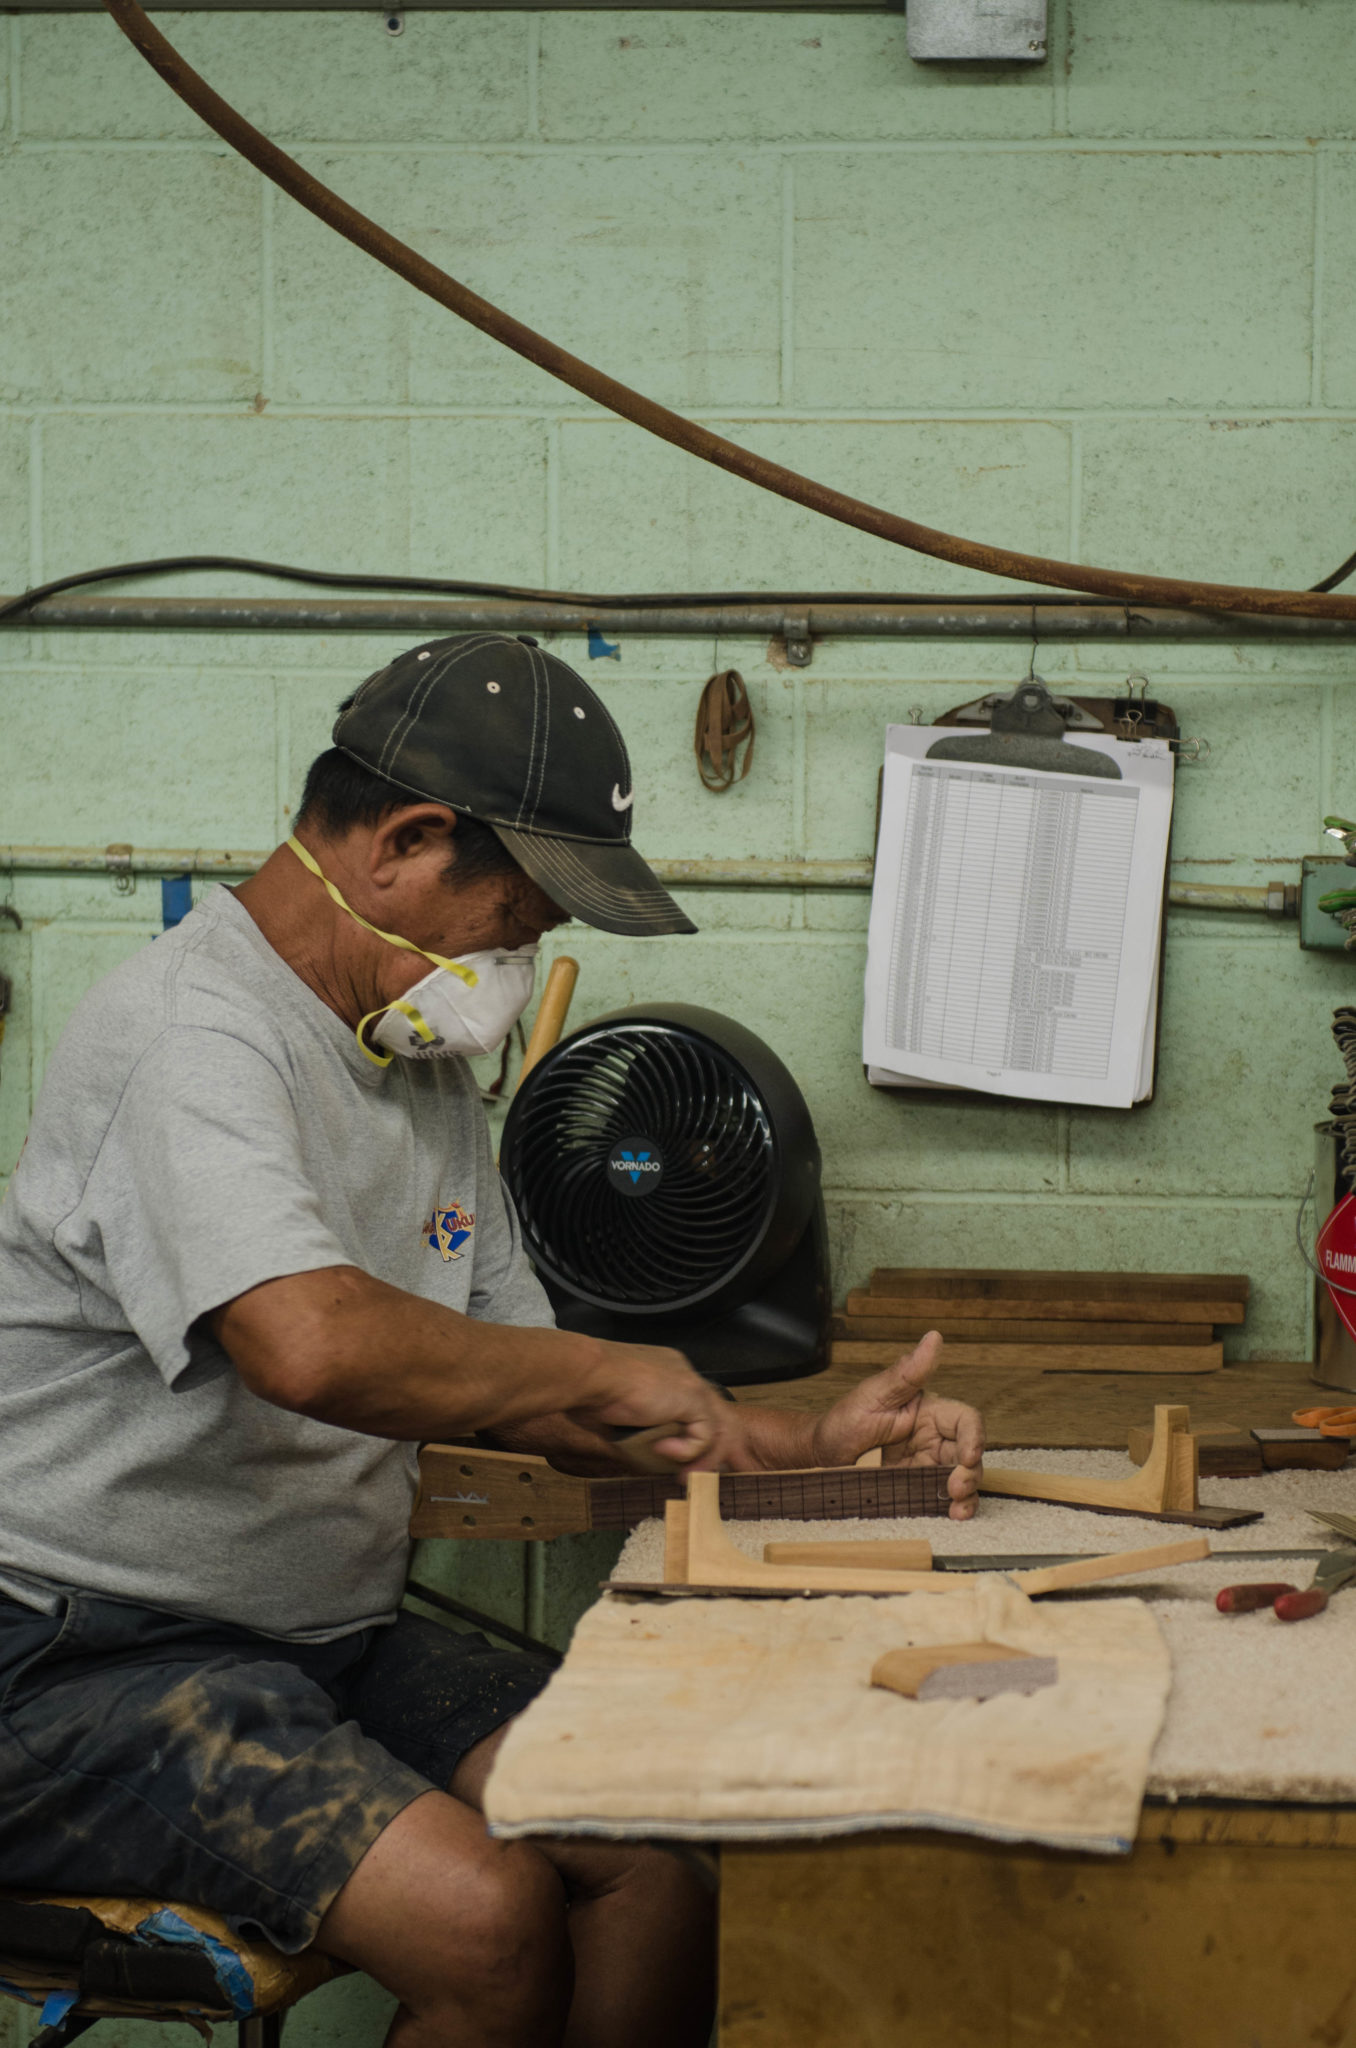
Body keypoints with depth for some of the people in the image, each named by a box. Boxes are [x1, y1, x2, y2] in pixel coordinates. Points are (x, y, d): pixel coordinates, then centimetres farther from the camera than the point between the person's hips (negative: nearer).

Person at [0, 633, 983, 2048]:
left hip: (330, 1640, 9)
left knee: (657, 1861, -10)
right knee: (485, 1912, -27)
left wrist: (812, 1446, 6)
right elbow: (313, 1347, -37)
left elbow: (513, 1395, 18)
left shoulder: (424, 1069, 14)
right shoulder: (192, 1033, -18)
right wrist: (617, 1371, -22)